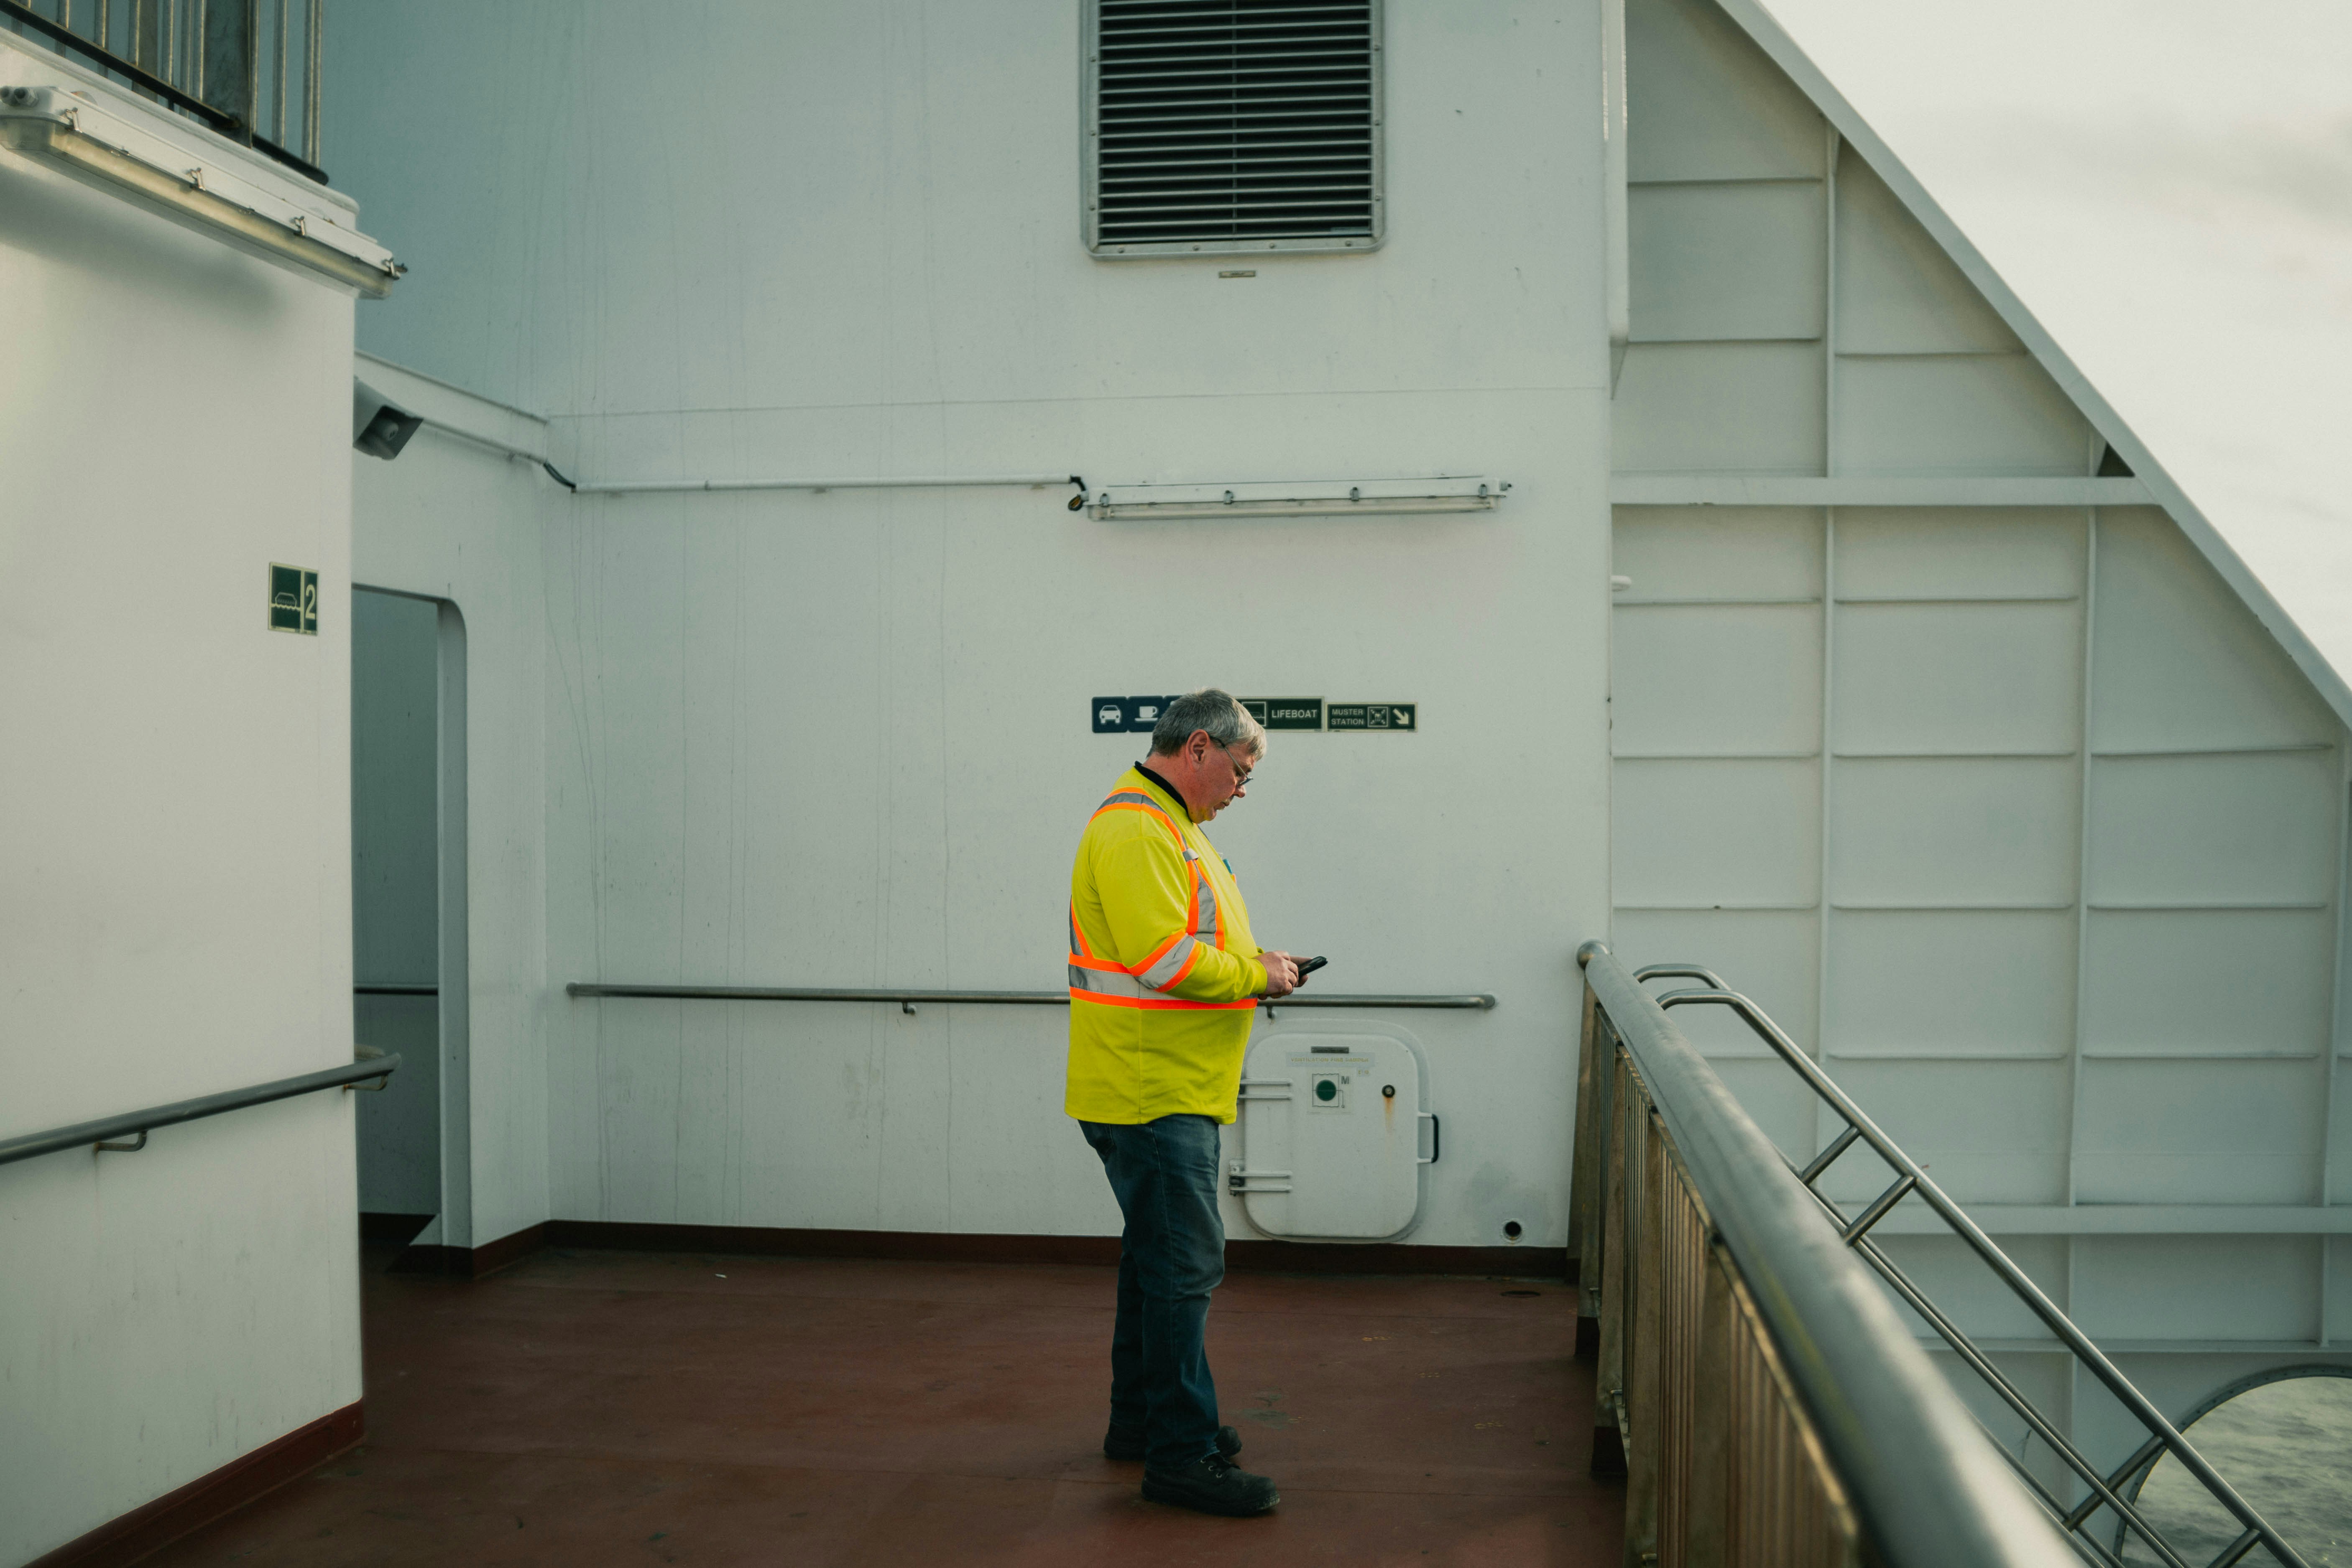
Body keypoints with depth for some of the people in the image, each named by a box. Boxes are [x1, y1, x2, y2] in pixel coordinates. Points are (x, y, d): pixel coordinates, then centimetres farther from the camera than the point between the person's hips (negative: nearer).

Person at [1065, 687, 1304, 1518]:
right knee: (1183, 1266, -7)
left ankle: (1141, 1421, 31)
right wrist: (1254, 972, -12)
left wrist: (1250, 967, 9)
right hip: (1151, 1090, -11)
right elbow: (1165, 958, -25)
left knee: (1159, 1256, 18)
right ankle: (1181, 1455, 1)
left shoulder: (1170, 825, 18)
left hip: (1170, 1087, 11)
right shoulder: (1134, 829, -18)